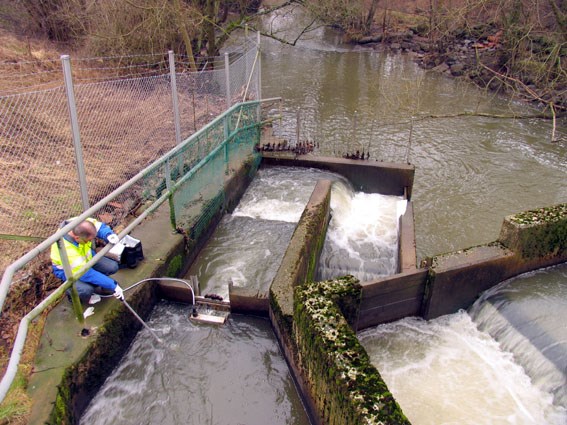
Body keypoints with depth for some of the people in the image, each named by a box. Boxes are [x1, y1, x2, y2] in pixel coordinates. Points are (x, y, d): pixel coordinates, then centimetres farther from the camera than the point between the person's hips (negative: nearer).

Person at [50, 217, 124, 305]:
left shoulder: (81, 223, -29)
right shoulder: (66, 249, -41)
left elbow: (101, 227, -11)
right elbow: (87, 273, -37)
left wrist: (109, 235, -36)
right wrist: (113, 285, -35)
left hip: (86, 258, 6)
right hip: (68, 270, -6)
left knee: (113, 266, -14)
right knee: (86, 290, -31)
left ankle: (93, 283, 13)